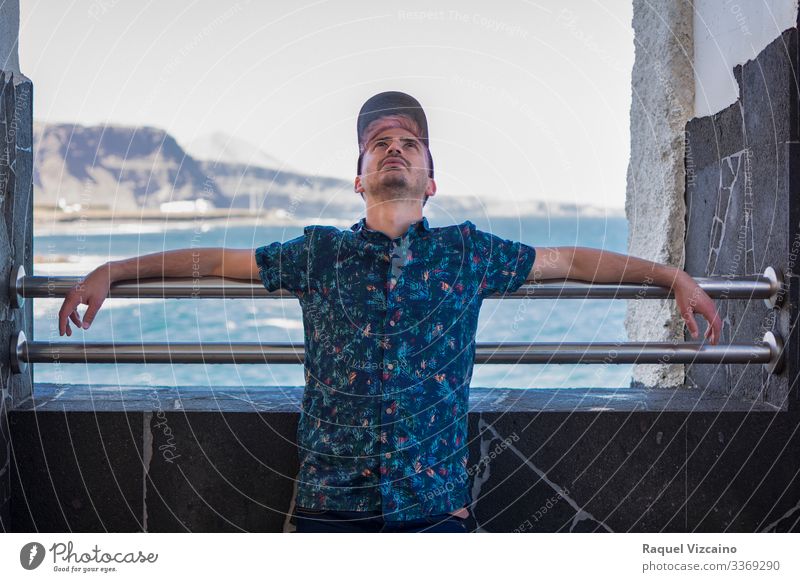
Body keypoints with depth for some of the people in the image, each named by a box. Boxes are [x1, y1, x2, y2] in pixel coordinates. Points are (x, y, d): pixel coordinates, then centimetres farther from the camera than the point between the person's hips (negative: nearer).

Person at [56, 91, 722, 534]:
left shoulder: (466, 252, 8)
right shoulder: (321, 253, 8)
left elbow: (571, 260, 15)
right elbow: (214, 260, 13)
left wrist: (677, 277, 15)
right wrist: (109, 272, 8)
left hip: (434, 502, 0)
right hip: (331, 505, 0)